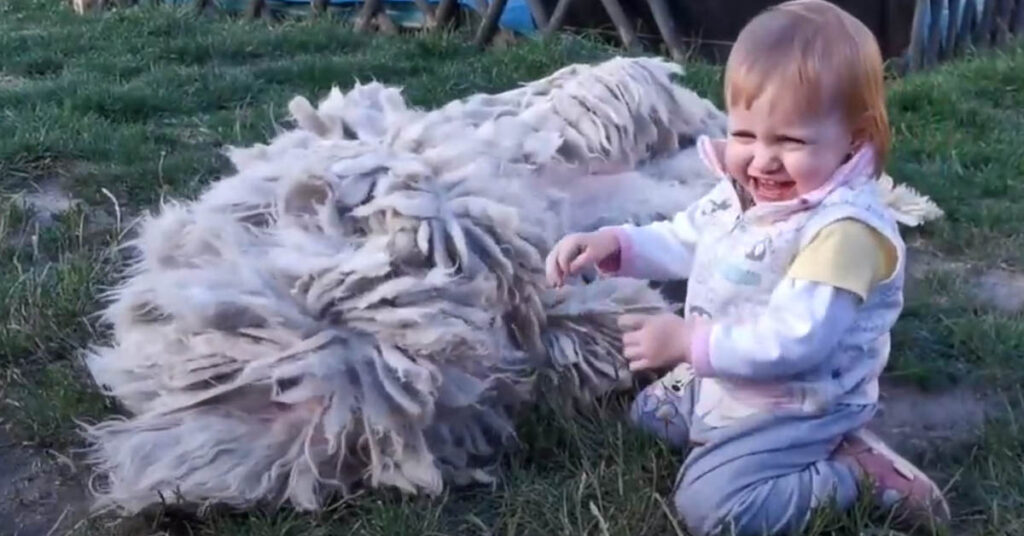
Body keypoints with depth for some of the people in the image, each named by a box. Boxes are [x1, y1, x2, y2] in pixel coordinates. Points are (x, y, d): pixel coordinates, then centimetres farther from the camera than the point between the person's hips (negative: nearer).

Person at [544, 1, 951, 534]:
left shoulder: (845, 229, -32)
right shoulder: (740, 192, -5)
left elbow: (794, 340, -36)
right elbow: (682, 242, 12)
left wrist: (689, 343, -33)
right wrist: (611, 244, -6)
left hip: (798, 406, -9)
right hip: (724, 378, 10)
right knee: (649, 412, 27)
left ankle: (855, 471, -3)